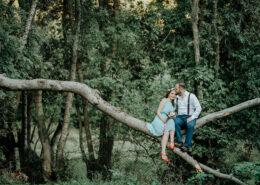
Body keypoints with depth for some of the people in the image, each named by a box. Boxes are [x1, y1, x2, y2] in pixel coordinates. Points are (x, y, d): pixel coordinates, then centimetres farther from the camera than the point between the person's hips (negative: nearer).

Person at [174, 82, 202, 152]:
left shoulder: (191, 96, 2)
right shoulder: (176, 98, 17)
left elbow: (198, 108, -4)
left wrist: (192, 118, -15)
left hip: (190, 117, -3)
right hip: (180, 117, 3)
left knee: (190, 125, -38)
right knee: (175, 122, -33)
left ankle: (186, 146, -36)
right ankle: (180, 142, -36)